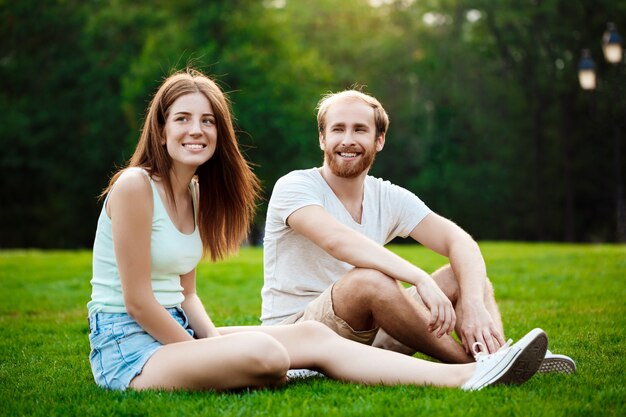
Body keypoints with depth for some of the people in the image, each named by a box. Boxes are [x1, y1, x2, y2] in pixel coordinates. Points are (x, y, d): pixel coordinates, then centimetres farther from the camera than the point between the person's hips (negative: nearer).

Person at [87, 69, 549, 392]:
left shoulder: (194, 192, 12)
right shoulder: (135, 185, -14)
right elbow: (137, 300, -16)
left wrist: (214, 342, -4)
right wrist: (204, 357, -11)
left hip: (176, 333, 7)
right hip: (128, 349, -7)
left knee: (311, 336, -13)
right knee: (262, 354, -34)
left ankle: (464, 375, -23)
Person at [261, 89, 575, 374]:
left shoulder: (390, 198, 5)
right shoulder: (294, 187, -11)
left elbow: (459, 242, -6)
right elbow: (337, 240, -32)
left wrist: (473, 303, -27)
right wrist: (421, 280, -40)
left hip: (368, 335, 6)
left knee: (465, 277, -6)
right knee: (368, 279, -35)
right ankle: (472, 366, -23)